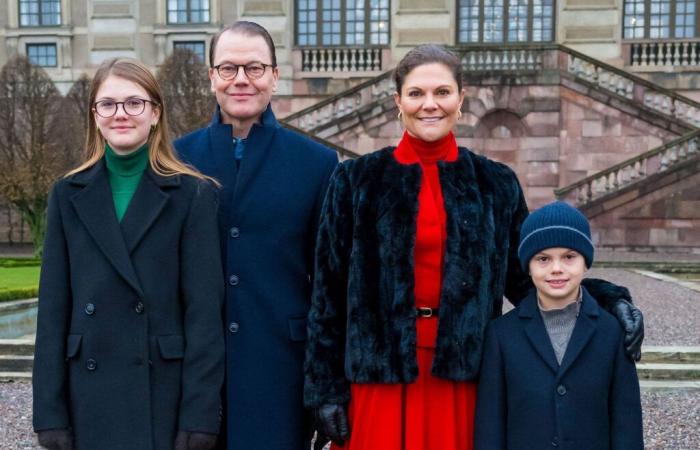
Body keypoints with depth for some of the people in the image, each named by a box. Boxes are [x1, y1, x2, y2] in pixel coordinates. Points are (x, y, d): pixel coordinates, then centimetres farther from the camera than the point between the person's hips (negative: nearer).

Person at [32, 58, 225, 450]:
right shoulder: (69, 195, 6)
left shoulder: (193, 194, -3)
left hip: (167, 395, -2)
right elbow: (54, 308, 4)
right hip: (90, 399, 3)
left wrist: (199, 416, -10)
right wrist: (50, 412, 0)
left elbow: (204, 310, -6)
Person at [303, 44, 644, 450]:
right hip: (380, 369, -1)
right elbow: (330, 291, 0)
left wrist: (605, 297, -7)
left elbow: (522, 277, 9)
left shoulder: (496, 184, 5)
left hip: (461, 372, 1)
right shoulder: (357, 181, 0)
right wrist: (327, 387, -2)